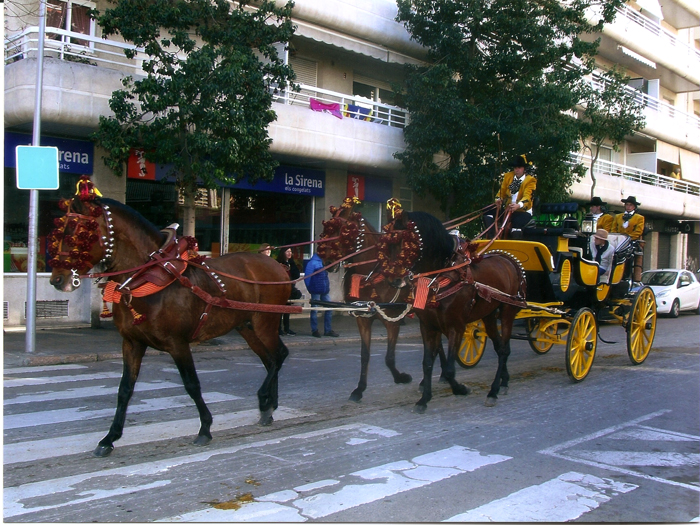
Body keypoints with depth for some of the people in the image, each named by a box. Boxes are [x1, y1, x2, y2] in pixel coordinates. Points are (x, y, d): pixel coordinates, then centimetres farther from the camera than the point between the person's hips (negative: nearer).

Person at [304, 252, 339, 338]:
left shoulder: (324, 261, 10)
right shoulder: (312, 263, -13)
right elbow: (307, 276, -12)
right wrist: (310, 288, -7)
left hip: (325, 291, 8)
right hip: (316, 291, -8)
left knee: (329, 309, 8)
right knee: (314, 310, 4)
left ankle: (328, 330, 19)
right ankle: (314, 330, 15)